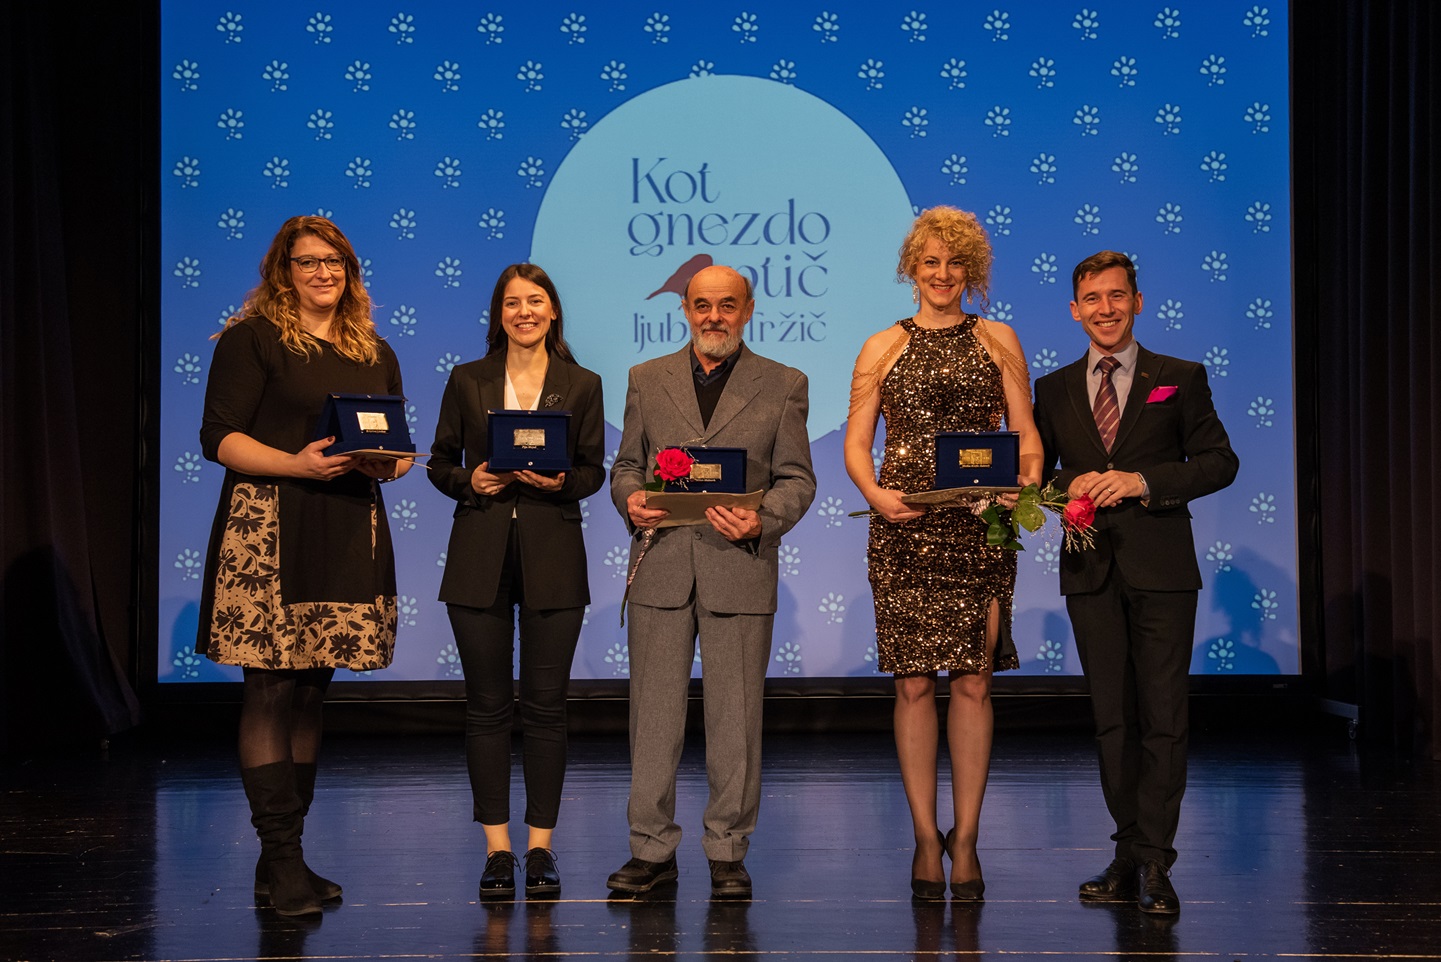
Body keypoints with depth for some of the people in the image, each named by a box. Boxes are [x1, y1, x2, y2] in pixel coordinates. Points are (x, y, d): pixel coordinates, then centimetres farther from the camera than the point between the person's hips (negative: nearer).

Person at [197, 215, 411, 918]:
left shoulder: (376, 354, 19)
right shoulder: (252, 338, 2)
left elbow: (400, 449, 21)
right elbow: (219, 437, -5)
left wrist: (384, 463, -2)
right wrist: (296, 464, -18)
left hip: (348, 536, 5)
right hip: (268, 531, -5)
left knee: (311, 690, 7)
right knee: (271, 688, -9)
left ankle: (280, 861, 13)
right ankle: (282, 854, -5)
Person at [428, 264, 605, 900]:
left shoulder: (581, 386, 7)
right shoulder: (467, 381, 8)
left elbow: (594, 469, 7)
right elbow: (439, 463, 11)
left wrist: (562, 481, -13)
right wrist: (470, 481, -9)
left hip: (552, 557, 0)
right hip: (480, 556, 1)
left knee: (545, 704, 1)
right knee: (487, 705, 2)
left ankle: (540, 847, 11)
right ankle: (497, 848, 10)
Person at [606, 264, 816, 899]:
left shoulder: (783, 386, 7)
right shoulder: (647, 380, 12)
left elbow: (797, 478, 4)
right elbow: (626, 465, 14)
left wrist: (762, 519, -15)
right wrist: (631, 499, -8)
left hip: (741, 568, -1)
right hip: (661, 566, 2)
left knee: (734, 718, 3)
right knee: (653, 714, 4)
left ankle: (728, 852, 14)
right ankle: (652, 849, 14)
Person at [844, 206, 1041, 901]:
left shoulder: (998, 341, 12)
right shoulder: (882, 348, 10)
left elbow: (1026, 434, 10)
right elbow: (855, 444, 7)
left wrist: (1025, 488, -10)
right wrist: (875, 493, -13)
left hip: (982, 529, 0)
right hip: (903, 531, 0)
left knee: (972, 681, 0)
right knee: (914, 682, 0)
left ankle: (965, 837, 10)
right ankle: (926, 838, 10)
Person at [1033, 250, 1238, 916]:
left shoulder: (1179, 379, 5)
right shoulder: (1054, 390, 12)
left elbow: (1220, 460, -1)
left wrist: (1143, 480, -14)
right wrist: (1070, 485, -9)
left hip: (1160, 568, -2)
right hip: (1091, 570, 3)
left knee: (1163, 718, -4)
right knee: (1111, 720, 6)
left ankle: (1153, 862, 1)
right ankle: (1130, 854, 14)